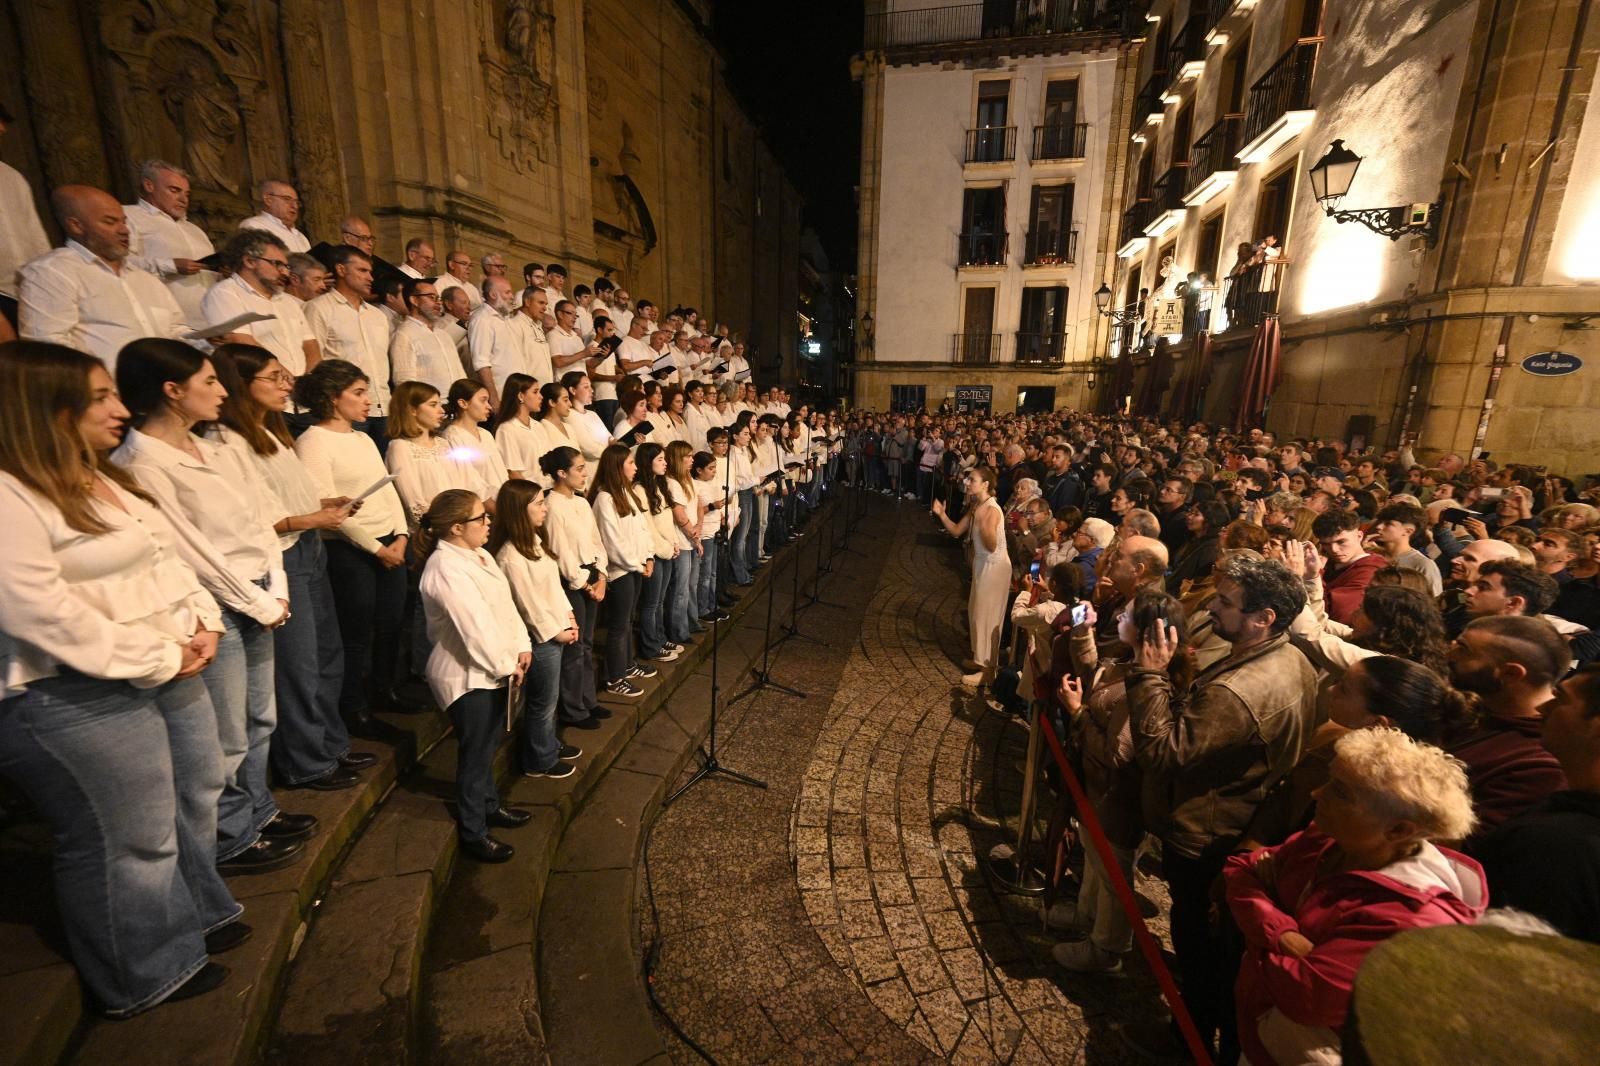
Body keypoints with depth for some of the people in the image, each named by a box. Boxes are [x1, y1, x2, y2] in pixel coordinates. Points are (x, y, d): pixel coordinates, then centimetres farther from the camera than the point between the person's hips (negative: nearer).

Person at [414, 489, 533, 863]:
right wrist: (507, 666, -17)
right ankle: (473, 834, 21)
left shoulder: (479, 555, 6)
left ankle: (489, 807, 42)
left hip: (493, 668, 9)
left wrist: (521, 647, 1)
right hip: (468, 676, -9)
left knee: (488, 747, 23)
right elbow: (475, 628, -26)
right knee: (475, 757, 4)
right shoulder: (446, 569, -24)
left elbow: (505, 605, 8)